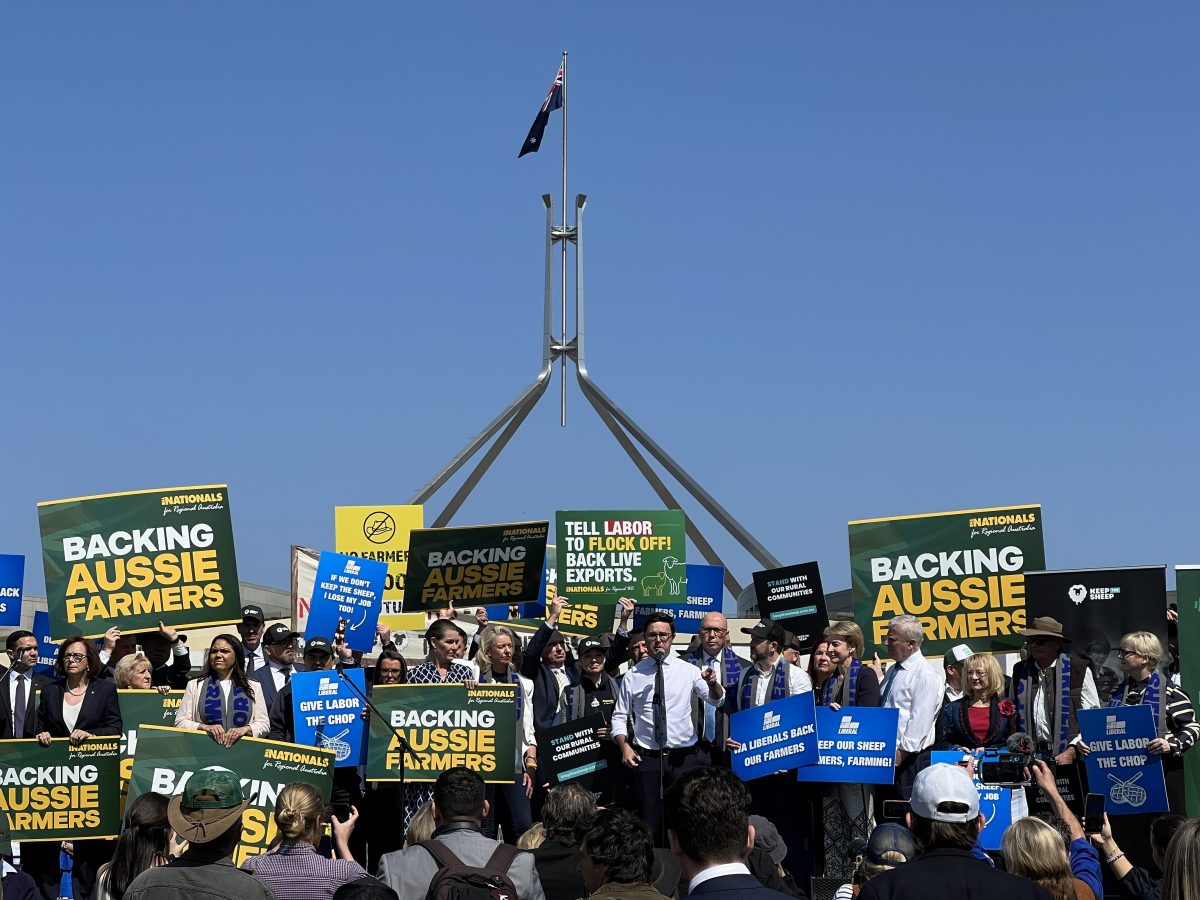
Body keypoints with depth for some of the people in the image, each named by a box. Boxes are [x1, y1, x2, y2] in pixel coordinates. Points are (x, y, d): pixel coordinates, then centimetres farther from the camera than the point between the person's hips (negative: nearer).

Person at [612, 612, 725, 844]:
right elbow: (619, 716, 8)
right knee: (649, 825, 5)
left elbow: (716, 699, -9)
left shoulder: (688, 671, 2)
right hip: (646, 758, 0)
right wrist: (624, 745, -9)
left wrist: (712, 684, -31)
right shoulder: (632, 676, 3)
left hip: (684, 758, 0)